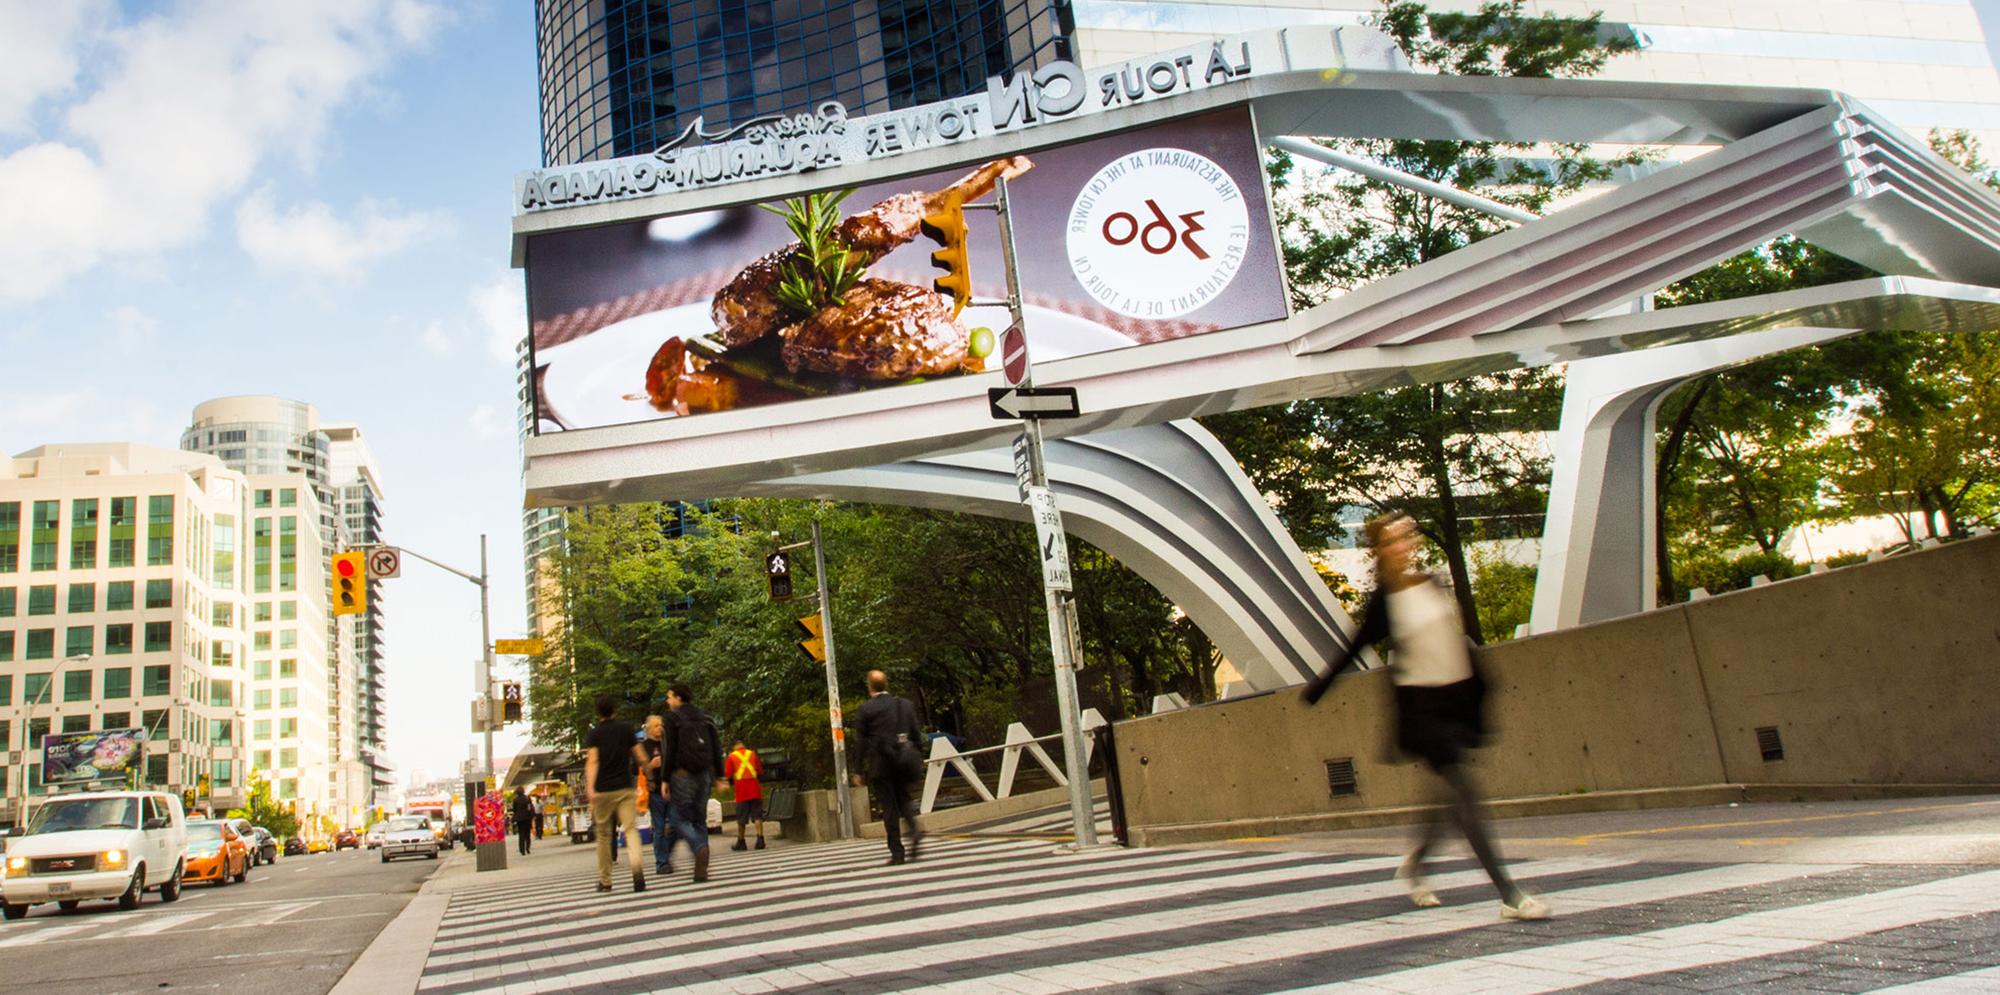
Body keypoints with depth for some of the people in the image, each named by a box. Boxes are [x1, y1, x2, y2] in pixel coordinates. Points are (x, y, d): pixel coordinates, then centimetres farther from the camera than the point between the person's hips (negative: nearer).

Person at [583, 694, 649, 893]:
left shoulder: (594, 734, 2)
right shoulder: (626, 729, 6)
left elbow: (592, 761, -13)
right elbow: (641, 759, 5)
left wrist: (590, 788, -22)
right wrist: (649, 767, 26)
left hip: (603, 791, 0)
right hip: (626, 789, 0)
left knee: (603, 836, 12)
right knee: (631, 829, -7)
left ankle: (605, 881, 18)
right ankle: (637, 867, -33)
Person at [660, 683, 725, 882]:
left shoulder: (673, 717, -3)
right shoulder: (705, 717, 13)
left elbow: (669, 751, -9)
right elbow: (717, 748, 11)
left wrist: (665, 779, -5)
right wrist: (718, 776, 14)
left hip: (683, 774, -5)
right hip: (705, 774, 5)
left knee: (677, 817, 4)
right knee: (699, 819, 11)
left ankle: (700, 847, -22)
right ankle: (701, 869, 7)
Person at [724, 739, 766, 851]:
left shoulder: (731, 756, 3)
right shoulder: (752, 754, 11)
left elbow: (728, 775, 1)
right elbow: (760, 772, 12)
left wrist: (731, 785, 18)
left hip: (741, 790, -2)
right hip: (755, 788, 2)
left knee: (742, 818, 5)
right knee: (757, 815, 2)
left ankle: (741, 842, 12)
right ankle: (760, 839, -9)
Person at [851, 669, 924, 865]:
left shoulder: (865, 709, -4)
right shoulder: (906, 705, 7)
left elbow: (860, 742, -5)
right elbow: (917, 736, 7)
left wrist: (857, 771, -1)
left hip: (880, 763, -3)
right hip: (903, 760, 3)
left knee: (889, 806, 2)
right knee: (903, 798, 19)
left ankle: (897, 852, 3)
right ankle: (914, 828, -8)